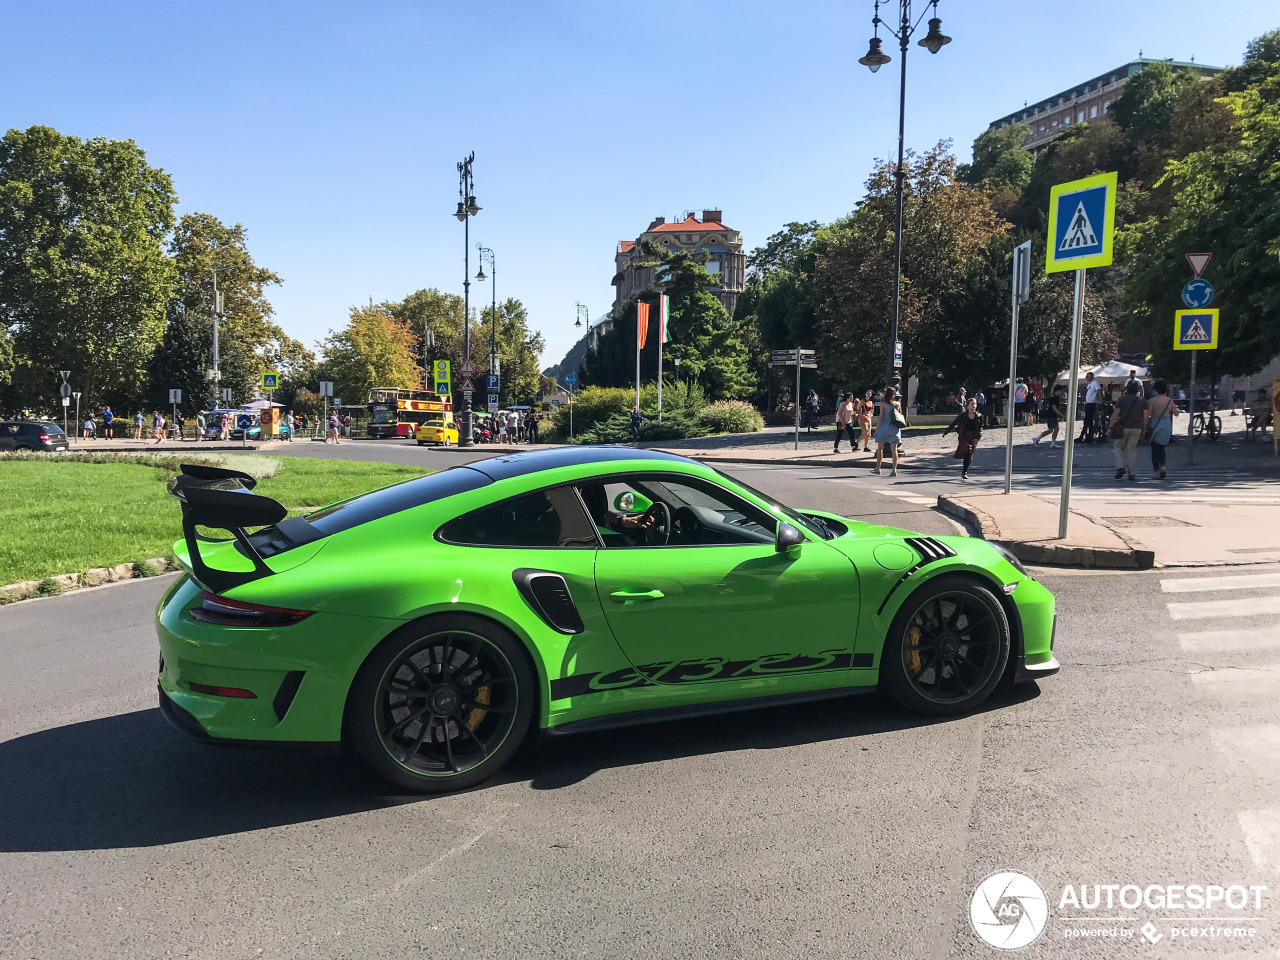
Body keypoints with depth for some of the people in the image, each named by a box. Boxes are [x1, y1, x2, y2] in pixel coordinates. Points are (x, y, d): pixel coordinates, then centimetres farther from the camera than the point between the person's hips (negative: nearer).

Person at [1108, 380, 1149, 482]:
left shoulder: (1121, 399, -1)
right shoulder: (1143, 400, 6)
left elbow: (1115, 414, -6)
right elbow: (1145, 415, 3)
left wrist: (1110, 427, -3)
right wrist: (1144, 429, 9)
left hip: (1123, 427, -2)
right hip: (1137, 428, 2)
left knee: (1119, 447, 14)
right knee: (1132, 449, 6)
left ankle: (1120, 467, -4)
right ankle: (1132, 474, 4)